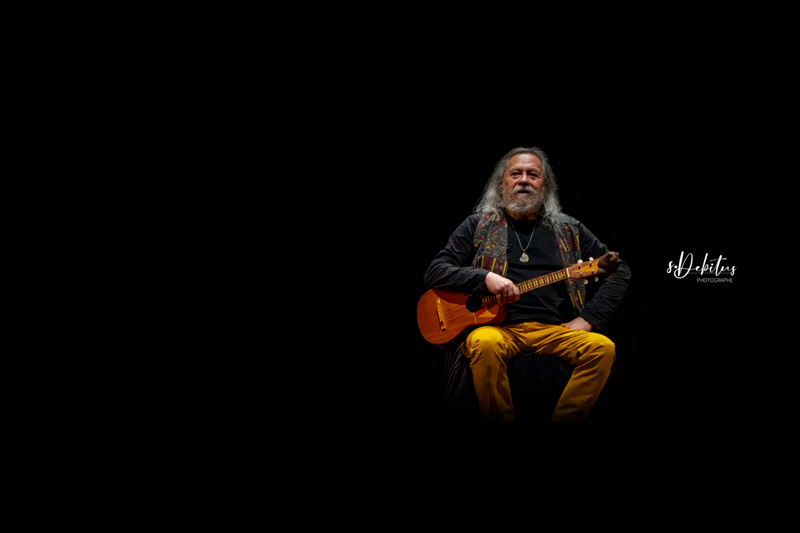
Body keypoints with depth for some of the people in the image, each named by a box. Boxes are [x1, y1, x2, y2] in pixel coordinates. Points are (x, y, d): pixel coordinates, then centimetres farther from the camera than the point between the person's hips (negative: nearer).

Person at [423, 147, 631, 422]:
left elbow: (619, 270, 17)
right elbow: (434, 272, 4)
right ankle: (501, 418, -16)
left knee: (603, 347, -26)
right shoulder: (478, 225, 12)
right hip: (497, 326, -2)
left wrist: (587, 320, 4)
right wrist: (486, 278, -12)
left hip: (555, 330, 2)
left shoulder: (568, 230, 17)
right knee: (484, 344, -36)